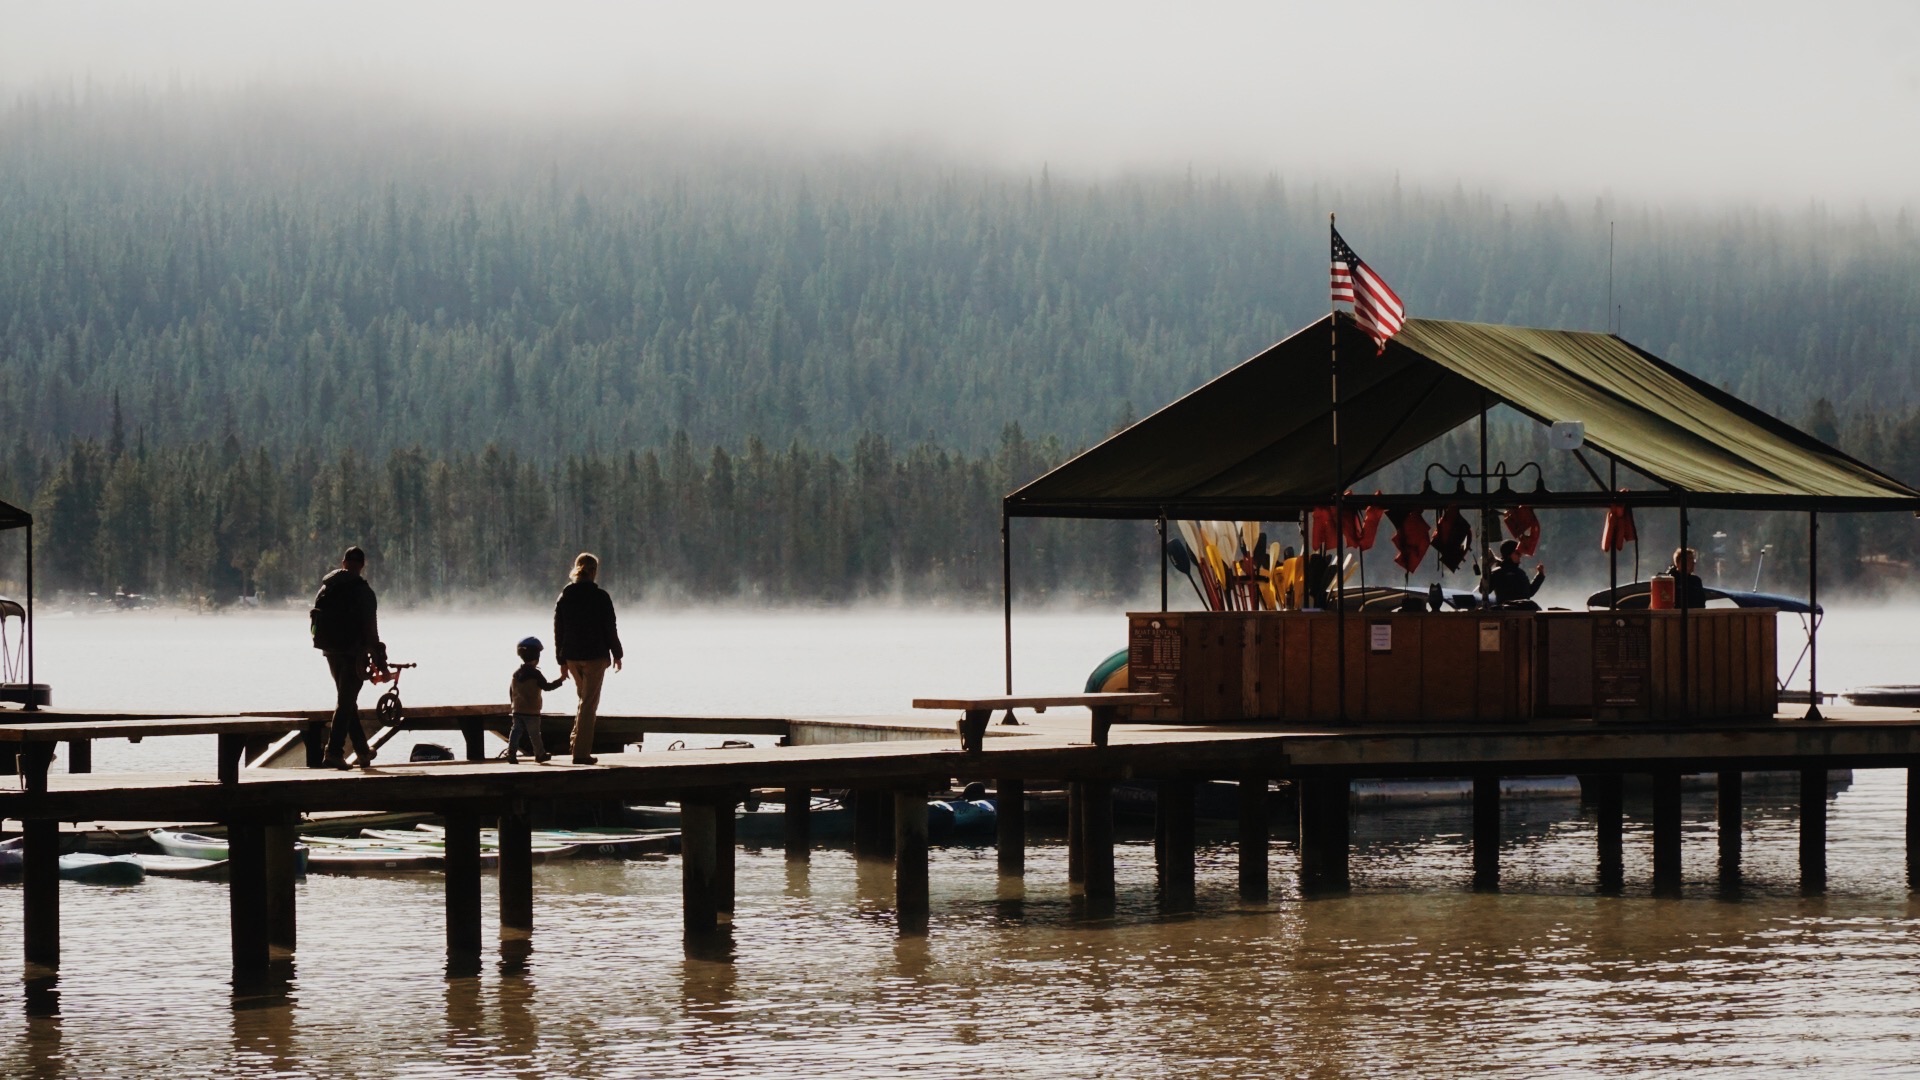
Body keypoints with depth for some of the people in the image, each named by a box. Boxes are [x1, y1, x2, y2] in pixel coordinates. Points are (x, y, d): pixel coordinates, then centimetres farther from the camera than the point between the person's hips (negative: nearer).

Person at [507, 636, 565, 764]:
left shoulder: (516, 673, 6)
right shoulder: (535, 674, -13)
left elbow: (510, 690, 13)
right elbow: (547, 686, -13)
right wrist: (562, 679, -4)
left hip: (517, 711, 5)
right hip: (532, 711, -5)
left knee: (516, 731, 2)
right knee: (534, 733, 6)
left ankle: (511, 752, -11)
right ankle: (540, 754, 20)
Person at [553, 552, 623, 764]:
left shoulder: (564, 597, 4)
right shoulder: (600, 597, -9)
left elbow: (558, 630, 7)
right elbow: (610, 628, -7)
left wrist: (562, 660, 13)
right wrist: (617, 654, 5)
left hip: (572, 657, 4)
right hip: (595, 655, -4)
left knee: (585, 698, 22)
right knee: (589, 704, -1)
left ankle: (578, 741, 15)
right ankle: (581, 751, -5)